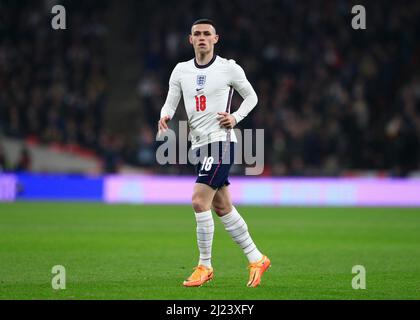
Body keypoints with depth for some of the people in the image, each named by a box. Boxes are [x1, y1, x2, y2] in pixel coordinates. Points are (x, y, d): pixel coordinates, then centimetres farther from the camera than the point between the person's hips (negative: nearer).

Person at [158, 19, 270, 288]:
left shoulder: (229, 68, -3)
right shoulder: (181, 71, 10)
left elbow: (251, 96, 8)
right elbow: (171, 103, 9)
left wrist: (236, 117, -8)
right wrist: (165, 116, -14)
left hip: (221, 141, -6)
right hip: (199, 144, 6)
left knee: (200, 201, -17)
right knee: (222, 207, 10)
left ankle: (205, 266, -7)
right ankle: (256, 259, 22)